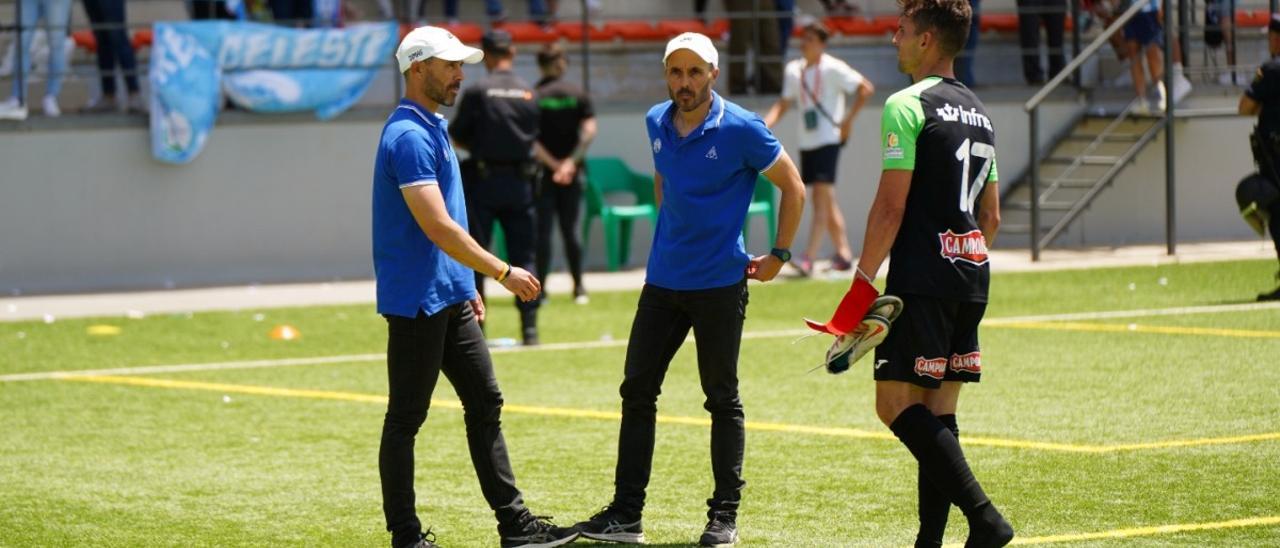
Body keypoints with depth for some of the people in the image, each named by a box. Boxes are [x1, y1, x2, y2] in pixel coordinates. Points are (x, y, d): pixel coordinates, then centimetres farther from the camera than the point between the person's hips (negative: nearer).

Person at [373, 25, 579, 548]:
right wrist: (503, 272, -20)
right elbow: (437, 227, -24)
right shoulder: (409, 136, -18)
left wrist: (468, 287, 22)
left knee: (485, 402, 10)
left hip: (449, 298, 10)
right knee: (405, 418, -1)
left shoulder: (433, 129, 14)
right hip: (416, 302, -10)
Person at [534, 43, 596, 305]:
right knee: (570, 229, 9)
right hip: (572, 174, 2)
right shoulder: (578, 94, 2)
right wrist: (572, 160, -12)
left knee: (542, 230, 0)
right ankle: (579, 288, 8)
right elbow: (589, 131, -9)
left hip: (542, 170, -2)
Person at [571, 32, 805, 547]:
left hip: (720, 284, -5)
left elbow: (792, 187, -3)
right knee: (636, 391, 3)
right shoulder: (657, 123, 5)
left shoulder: (741, 129, -12)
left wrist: (779, 254, -2)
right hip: (663, 281, 5)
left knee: (722, 399, 3)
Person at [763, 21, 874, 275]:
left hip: (828, 139, -7)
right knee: (826, 201, 12)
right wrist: (765, 124, -2)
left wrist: (848, 120, -13)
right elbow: (784, 103, 15)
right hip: (806, 142, 7)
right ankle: (843, 252, 20)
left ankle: (808, 257, -21)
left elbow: (866, 89, -8)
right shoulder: (794, 70, 10)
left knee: (822, 197, -13)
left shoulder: (832, 68, -9)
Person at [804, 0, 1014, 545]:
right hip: (972, 278, 8)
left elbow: (891, 205, -14)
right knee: (937, 412, 9)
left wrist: (862, 284, -11)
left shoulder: (907, 106, -9)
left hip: (923, 279, -8)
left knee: (896, 403, -7)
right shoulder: (978, 112, 17)